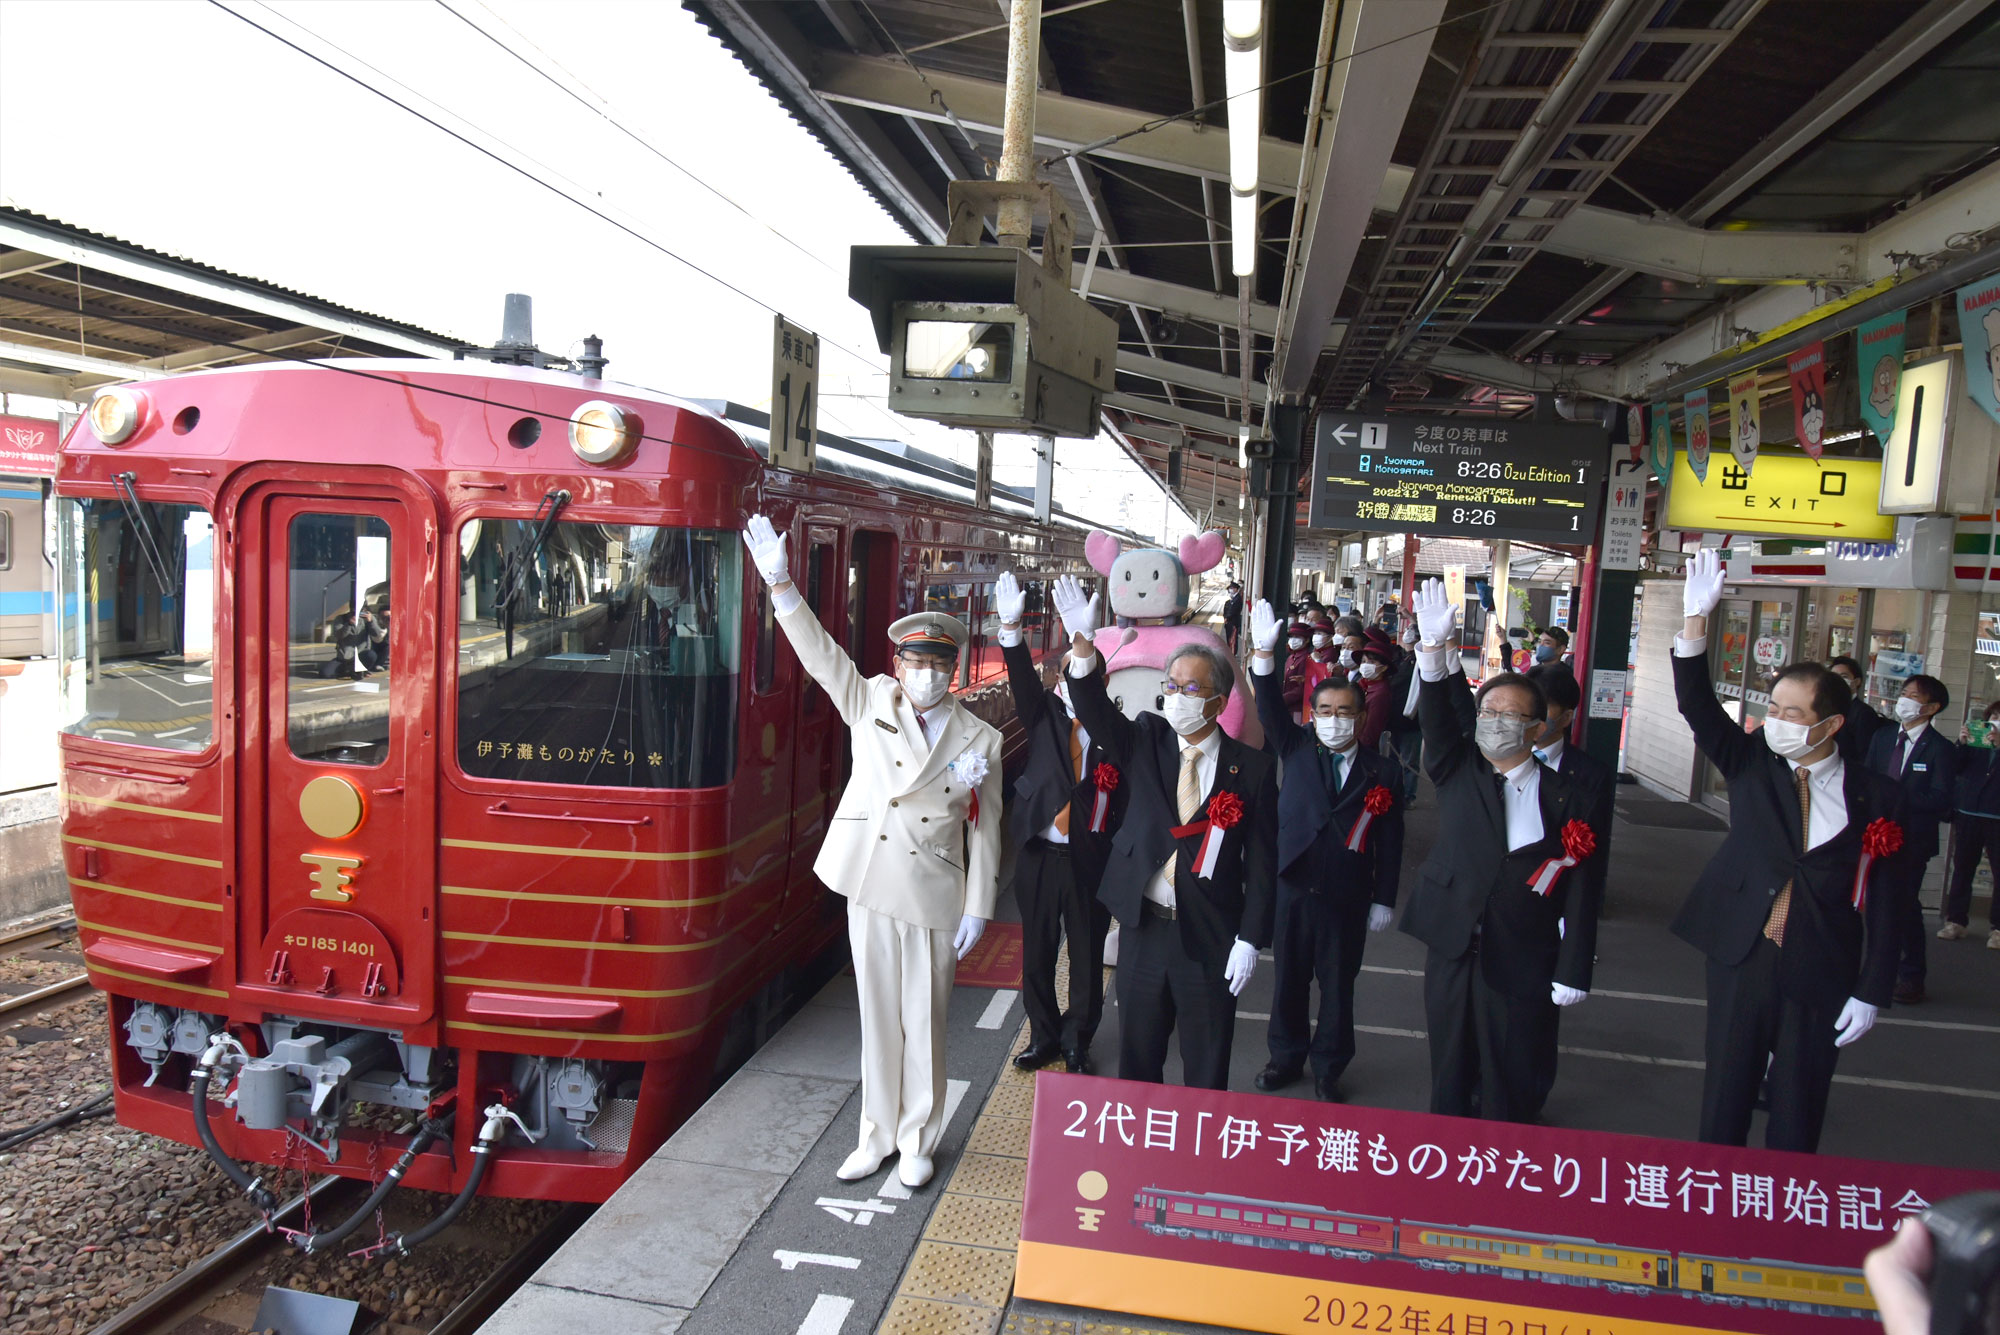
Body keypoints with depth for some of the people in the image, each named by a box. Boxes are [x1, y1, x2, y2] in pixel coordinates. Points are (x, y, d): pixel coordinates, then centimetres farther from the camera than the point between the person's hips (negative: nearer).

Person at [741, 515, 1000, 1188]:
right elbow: (820, 652, -5)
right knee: (878, 1018, 12)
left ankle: (917, 1140, 26)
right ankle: (878, 1135, 28)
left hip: (933, 898, -1)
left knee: (924, 1021, 8)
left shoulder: (979, 740, 0)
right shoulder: (869, 704, 3)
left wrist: (977, 907, 0)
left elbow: (985, 829, 2)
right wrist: (781, 583, -17)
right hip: (870, 887, 1)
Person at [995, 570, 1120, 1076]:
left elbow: (1123, 801, -8)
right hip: (1039, 854, 2)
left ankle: (1077, 1042, 28)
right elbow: (1024, 680, -13)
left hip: (1090, 860, -2)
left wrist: (1118, 860, -20)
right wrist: (1011, 627, -28)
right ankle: (1043, 1036, 32)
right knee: (1037, 951, 13)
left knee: (1087, 955, 9)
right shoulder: (1045, 716, 3)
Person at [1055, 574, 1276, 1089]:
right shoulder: (1146, 741, 1)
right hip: (1143, 928, 2)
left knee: (1206, 1068, 11)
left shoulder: (1252, 767, -5)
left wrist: (1249, 939, -10)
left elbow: (1262, 861, -5)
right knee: (1136, 1057, 17)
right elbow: (1096, 713, -18)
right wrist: (1083, 645, -35)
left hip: (1210, 940, -2)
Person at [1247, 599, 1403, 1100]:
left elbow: (1389, 842, 0)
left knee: (1338, 985, 11)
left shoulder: (1382, 772, -2)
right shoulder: (1298, 750, 2)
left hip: (1348, 897, -1)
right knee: (1289, 978, 14)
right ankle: (1286, 1057, 32)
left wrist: (1383, 900, -1)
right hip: (1295, 887, 1)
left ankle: (1328, 1068, 28)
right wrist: (1263, 655, -28)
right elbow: (1271, 711, -13)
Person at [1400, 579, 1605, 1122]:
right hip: (1452, 949, 2)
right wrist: (1434, 651, -28)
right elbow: (1437, 720, -12)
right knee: (1450, 1075, 14)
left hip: (1522, 962, -2)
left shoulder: (1565, 797, -2)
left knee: (1509, 1087, 7)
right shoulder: (1458, 772, 5)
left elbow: (1577, 891, -4)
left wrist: (1572, 972, -7)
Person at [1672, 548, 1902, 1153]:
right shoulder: (1751, 763, 0)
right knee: (1725, 1094, 12)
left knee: (1799, 1104, 11)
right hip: (1741, 956, 2)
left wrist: (1870, 992, -5)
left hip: (1820, 973, -1)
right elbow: (1697, 708, -13)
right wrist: (1696, 620, -27)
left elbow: (1881, 901, -3)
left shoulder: (1873, 798, -5)